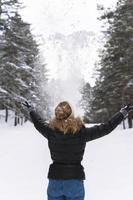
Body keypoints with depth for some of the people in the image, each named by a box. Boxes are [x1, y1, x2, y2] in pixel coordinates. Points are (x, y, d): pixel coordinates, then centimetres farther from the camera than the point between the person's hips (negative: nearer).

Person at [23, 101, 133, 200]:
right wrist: (123, 113, 9)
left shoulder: (51, 131, -6)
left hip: (55, 181, 2)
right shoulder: (82, 132, -11)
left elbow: (38, 122, 16)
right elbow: (106, 127, -3)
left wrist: (31, 109, 36)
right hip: (75, 180, -1)